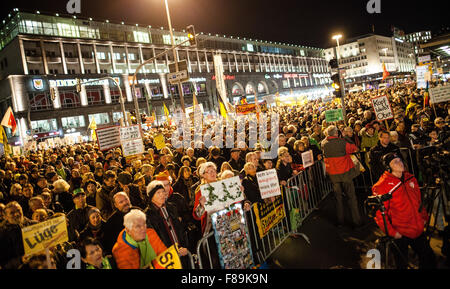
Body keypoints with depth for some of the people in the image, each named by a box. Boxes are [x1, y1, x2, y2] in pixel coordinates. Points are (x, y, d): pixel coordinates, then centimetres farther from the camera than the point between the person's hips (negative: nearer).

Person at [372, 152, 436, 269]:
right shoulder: (382, 185, -17)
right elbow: (379, 213, -15)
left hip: (418, 230, 6)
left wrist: (424, 217, 14)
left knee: (430, 260, 17)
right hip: (400, 234, -6)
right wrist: (392, 232, -16)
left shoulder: (410, 178, 4)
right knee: (402, 264, 10)